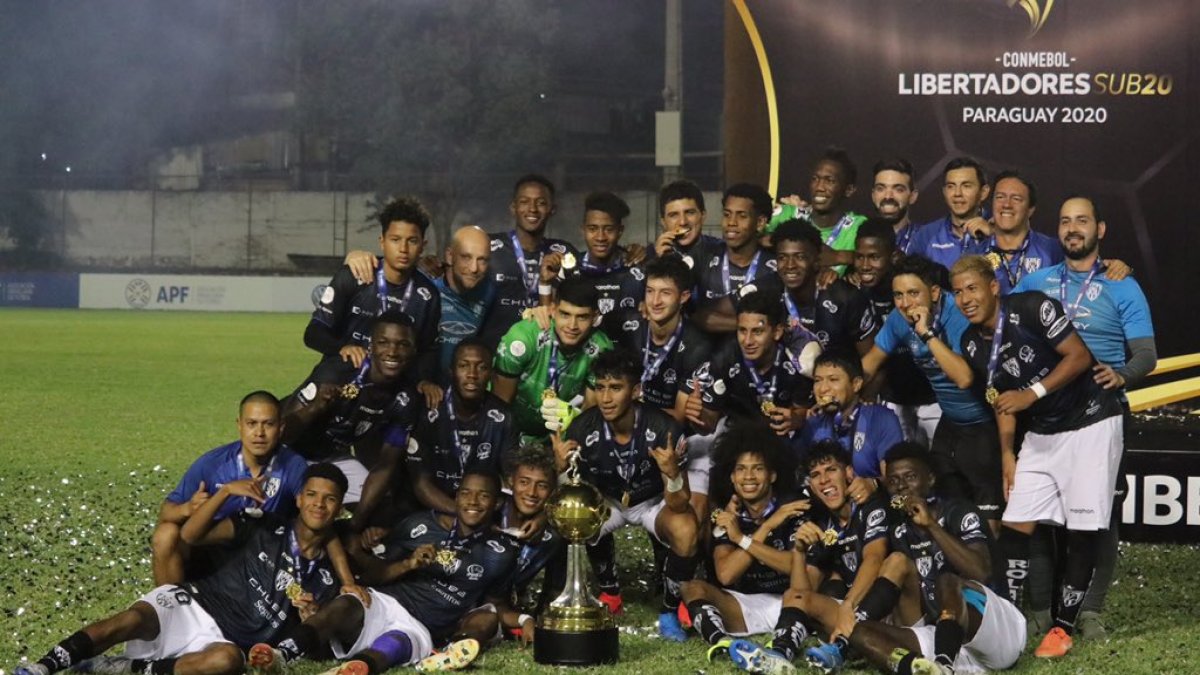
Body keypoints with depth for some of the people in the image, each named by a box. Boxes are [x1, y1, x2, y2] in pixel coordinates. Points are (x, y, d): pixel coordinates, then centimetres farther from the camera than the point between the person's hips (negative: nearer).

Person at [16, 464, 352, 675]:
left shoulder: (325, 578, 10)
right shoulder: (265, 528, 6)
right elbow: (191, 534, -2)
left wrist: (312, 616, -11)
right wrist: (226, 491, -16)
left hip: (220, 639, 0)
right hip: (190, 602, 0)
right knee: (133, 619, -33)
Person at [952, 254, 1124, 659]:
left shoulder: (1033, 308, -18)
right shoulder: (973, 344, 2)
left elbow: (1079, 356, -20)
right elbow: (1001, 401, 10)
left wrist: (1034, 392, -26)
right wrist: (1007, 455, 5)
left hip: (1089, 422, -6)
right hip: (1041, 433, 6)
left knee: (1082, 530, -5)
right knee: (1015, 525, -1)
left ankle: (1064, 627, 3)